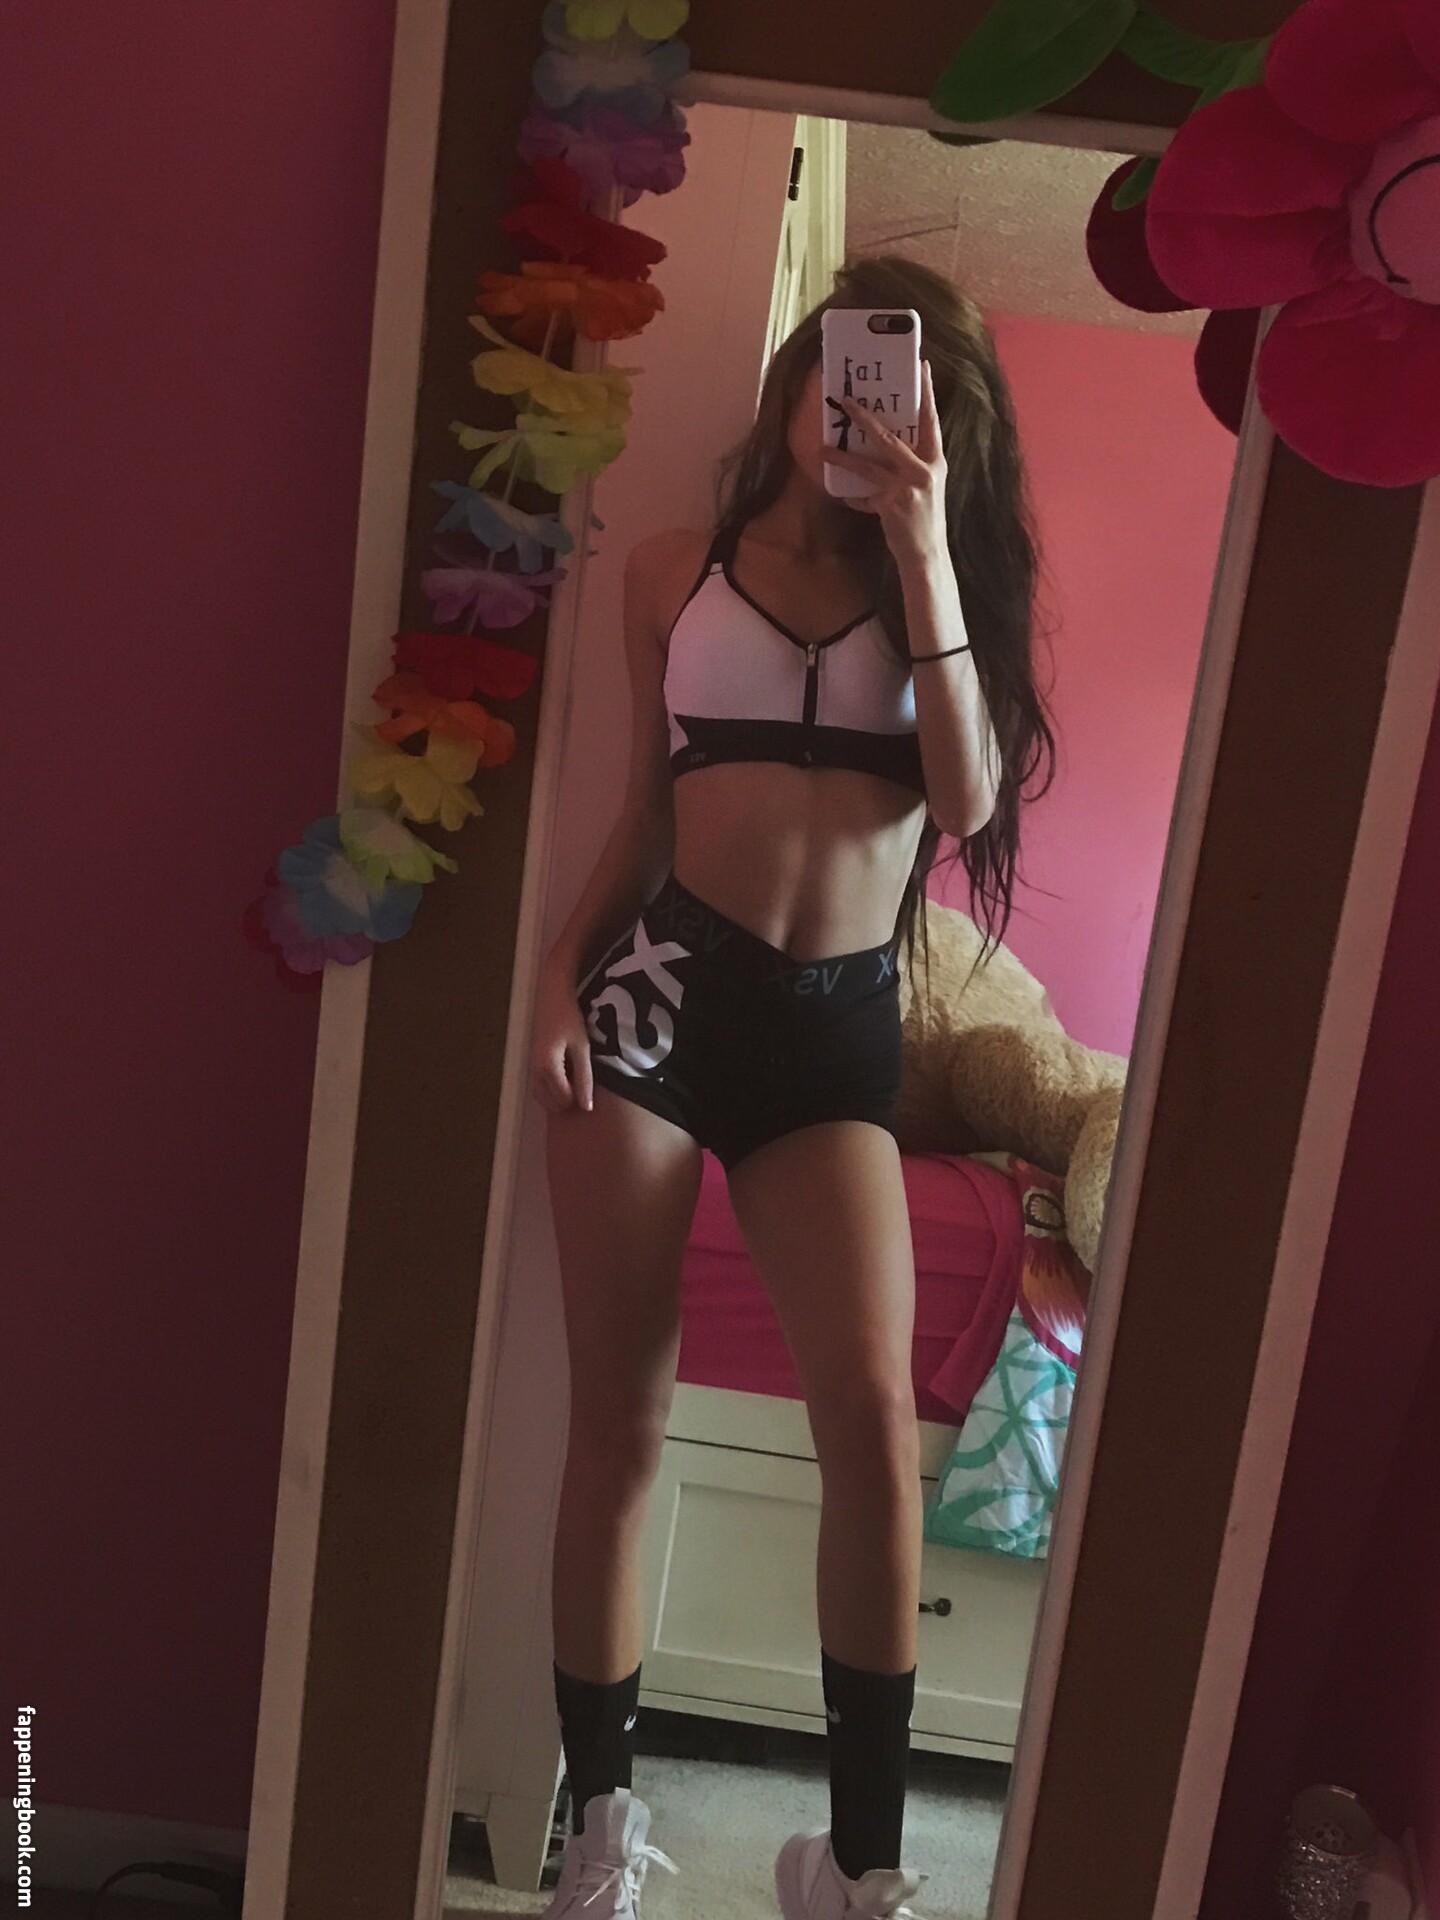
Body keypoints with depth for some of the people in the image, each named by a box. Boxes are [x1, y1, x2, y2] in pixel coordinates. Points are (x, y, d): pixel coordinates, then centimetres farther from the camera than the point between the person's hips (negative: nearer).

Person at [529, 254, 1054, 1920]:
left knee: (873, 1423, -11)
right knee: (617, 1420, 3)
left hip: (836, 1025, 0)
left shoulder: (934, 585, 11)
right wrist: (563, 968, -2)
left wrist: (923, 546, -9)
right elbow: (646, 810, 13)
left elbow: (968, 802, -6)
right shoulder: (675, 572, 11)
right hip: (658, 987, 0)